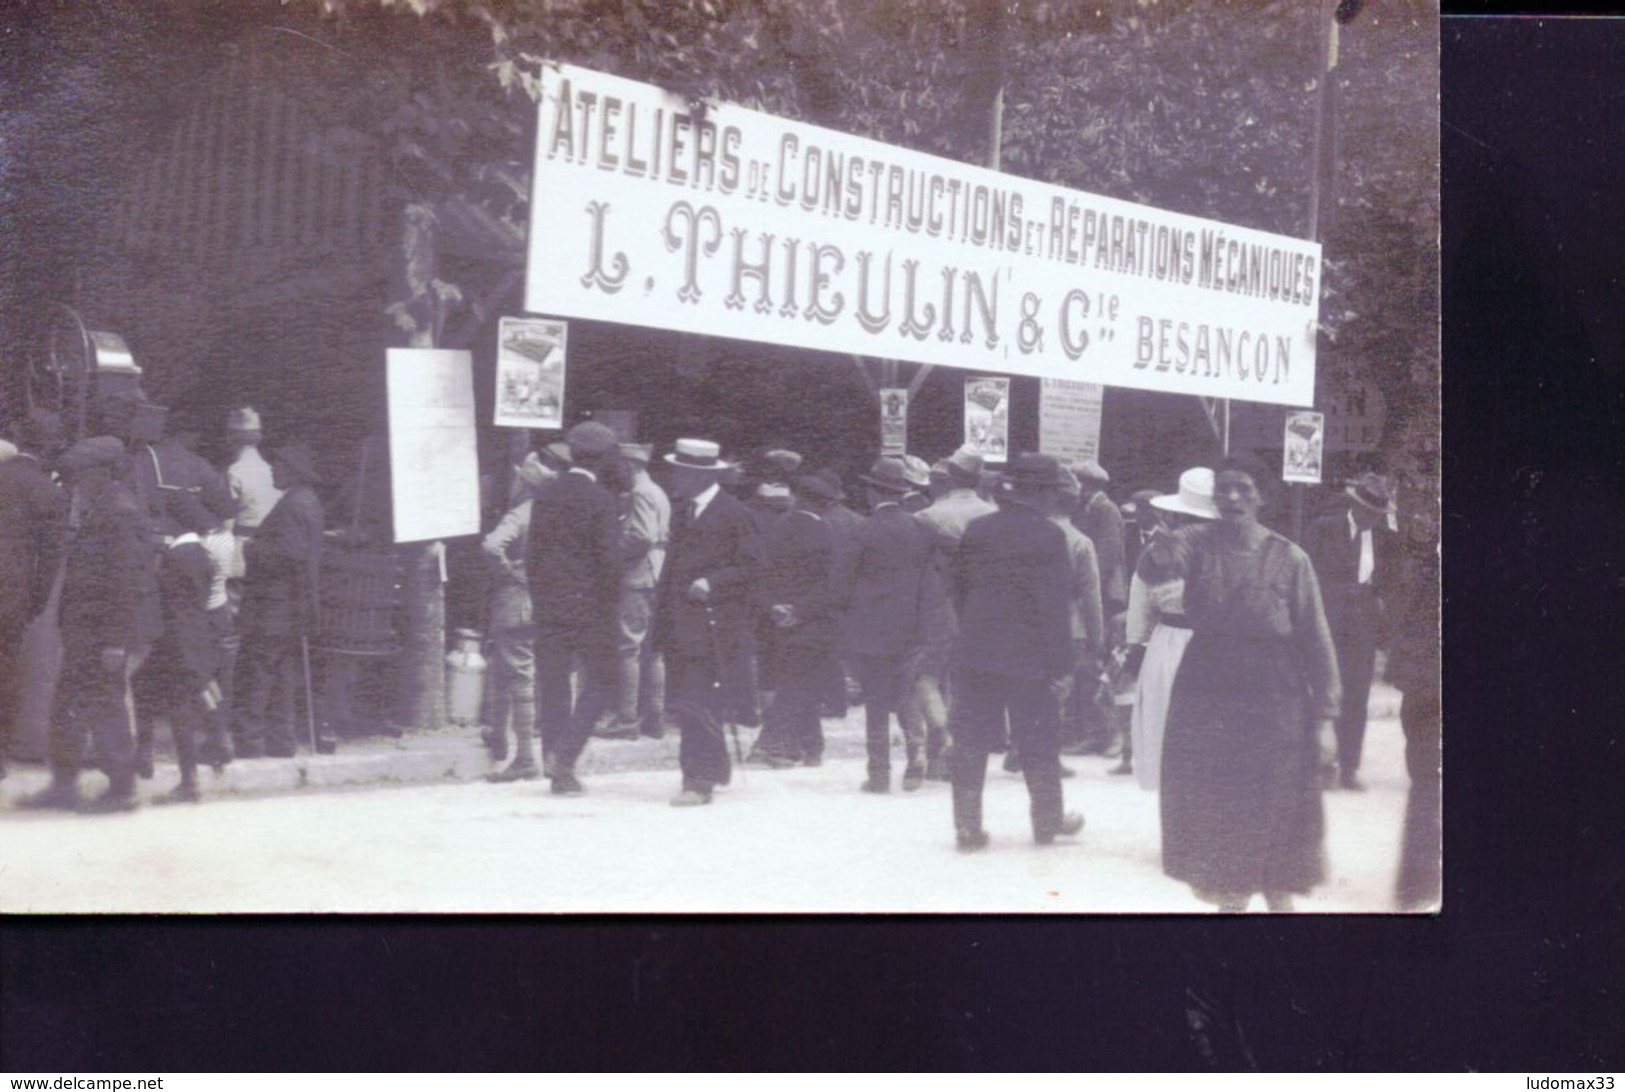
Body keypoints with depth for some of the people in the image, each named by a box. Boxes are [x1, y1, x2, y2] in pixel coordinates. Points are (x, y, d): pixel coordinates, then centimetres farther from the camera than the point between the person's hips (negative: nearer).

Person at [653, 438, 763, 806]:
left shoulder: (734, 515, -8)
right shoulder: (681, 510, 15)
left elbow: (752, 566, -8)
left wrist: (712, 583, -21)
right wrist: (662, 617, 16)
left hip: (714, 627, -7)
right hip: (681, 627, 7)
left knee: (700, 707, -9)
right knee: (680, 704, 10)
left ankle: (699, 781, -4)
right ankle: (715, 767, 26)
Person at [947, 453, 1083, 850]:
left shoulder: (976, 531, 4)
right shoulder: (1048, 536, -11)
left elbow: (960, 591, 10)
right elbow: (1054, 607, -13)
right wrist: (1060, 664, -8)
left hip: (976, 654, 4)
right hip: (1029, 660, -3)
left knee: (970, 741, 5)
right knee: (1039, 742, 11)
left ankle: (968, 825, 5)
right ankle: (1049, 820, 23)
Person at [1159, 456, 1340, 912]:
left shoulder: (1289, 559, -5)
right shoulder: (1197, 542, -3)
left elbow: (1315, 640, -3)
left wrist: (1324, 715, -6)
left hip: (1273, 701, -1)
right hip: (1206, 697, 1)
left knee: (1277, 809, 6)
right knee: (1215, 808, 9)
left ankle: (1279, 898, 24)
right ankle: (1230, 898, 26)